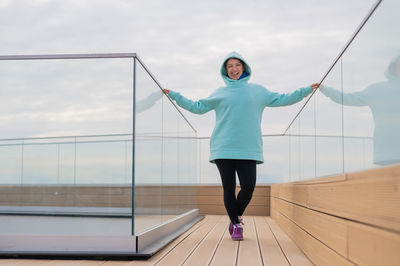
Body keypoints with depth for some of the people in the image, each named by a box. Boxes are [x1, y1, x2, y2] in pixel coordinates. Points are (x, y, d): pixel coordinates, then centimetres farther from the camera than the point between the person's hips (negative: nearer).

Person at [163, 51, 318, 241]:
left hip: (248, 150, 0)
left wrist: (307, 90, 16)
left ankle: (236, 218, 17)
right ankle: (236, 225, 14)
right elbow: (197, 107, 17)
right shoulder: (220, 93, 13)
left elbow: (282, 100, 19)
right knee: (229, 188, 0)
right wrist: (174, 95, 14)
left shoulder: (258, 91, 16)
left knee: (248, 186, -9)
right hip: (223, 149, 0)